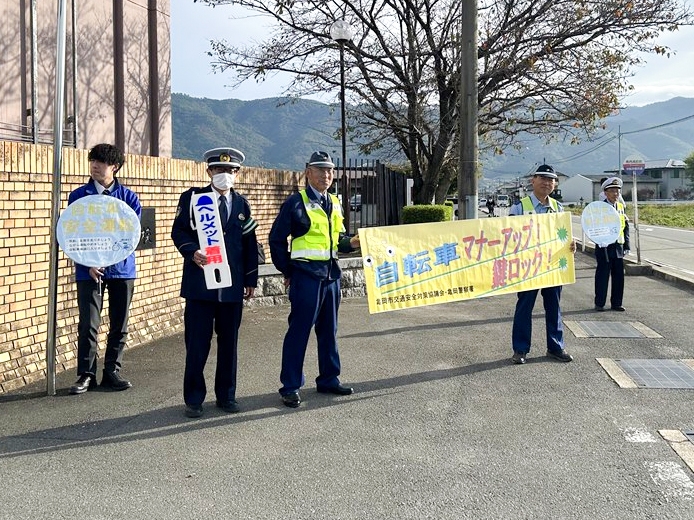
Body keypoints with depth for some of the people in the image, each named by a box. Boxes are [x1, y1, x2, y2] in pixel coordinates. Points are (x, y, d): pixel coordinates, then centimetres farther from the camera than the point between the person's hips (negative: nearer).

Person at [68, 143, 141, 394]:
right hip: (89, 270, -1)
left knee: (119, 324, 6)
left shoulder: (128, 197, 5)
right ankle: (86, 375, 9)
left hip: (122, 268, 2)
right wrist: (89, 263, -14)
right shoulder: (79, 196, 3)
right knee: (88, 325, -2)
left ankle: (112, 372, 18)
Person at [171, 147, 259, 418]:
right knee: (197, 344, -2)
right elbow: (178, 231, 0)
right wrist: (192, 252, -19)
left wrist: (251, 279, 8)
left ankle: (226, 396, 21)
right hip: (200, 283, -3)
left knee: (229, 342, 9)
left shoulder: (241, 204, 13)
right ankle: (193, 399, 9)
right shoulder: (192, 197, 4)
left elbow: (250, 244, 13)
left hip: (232, 285, 3)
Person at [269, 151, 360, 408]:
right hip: (306, 274, -7)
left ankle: (329, 379, 26)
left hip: (331, 274, 7)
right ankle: (290, 387, 5)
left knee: (329, 330, 14)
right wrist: (287, 271, -3)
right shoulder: (296, 202, -7)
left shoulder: (334, 203, 14)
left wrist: (352, 242, 0)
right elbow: (277, 239, -5)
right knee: (299, 331, -3)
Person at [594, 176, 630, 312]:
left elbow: (626, 226, 14)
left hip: (619, 246, 5)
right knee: (602, 276, 1)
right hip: (604, 246, -5)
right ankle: (599, 303, 11)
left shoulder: (621, 206, 11)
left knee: (619, 276, 7)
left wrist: (626, 245, 9)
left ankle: (616, 303, 17)